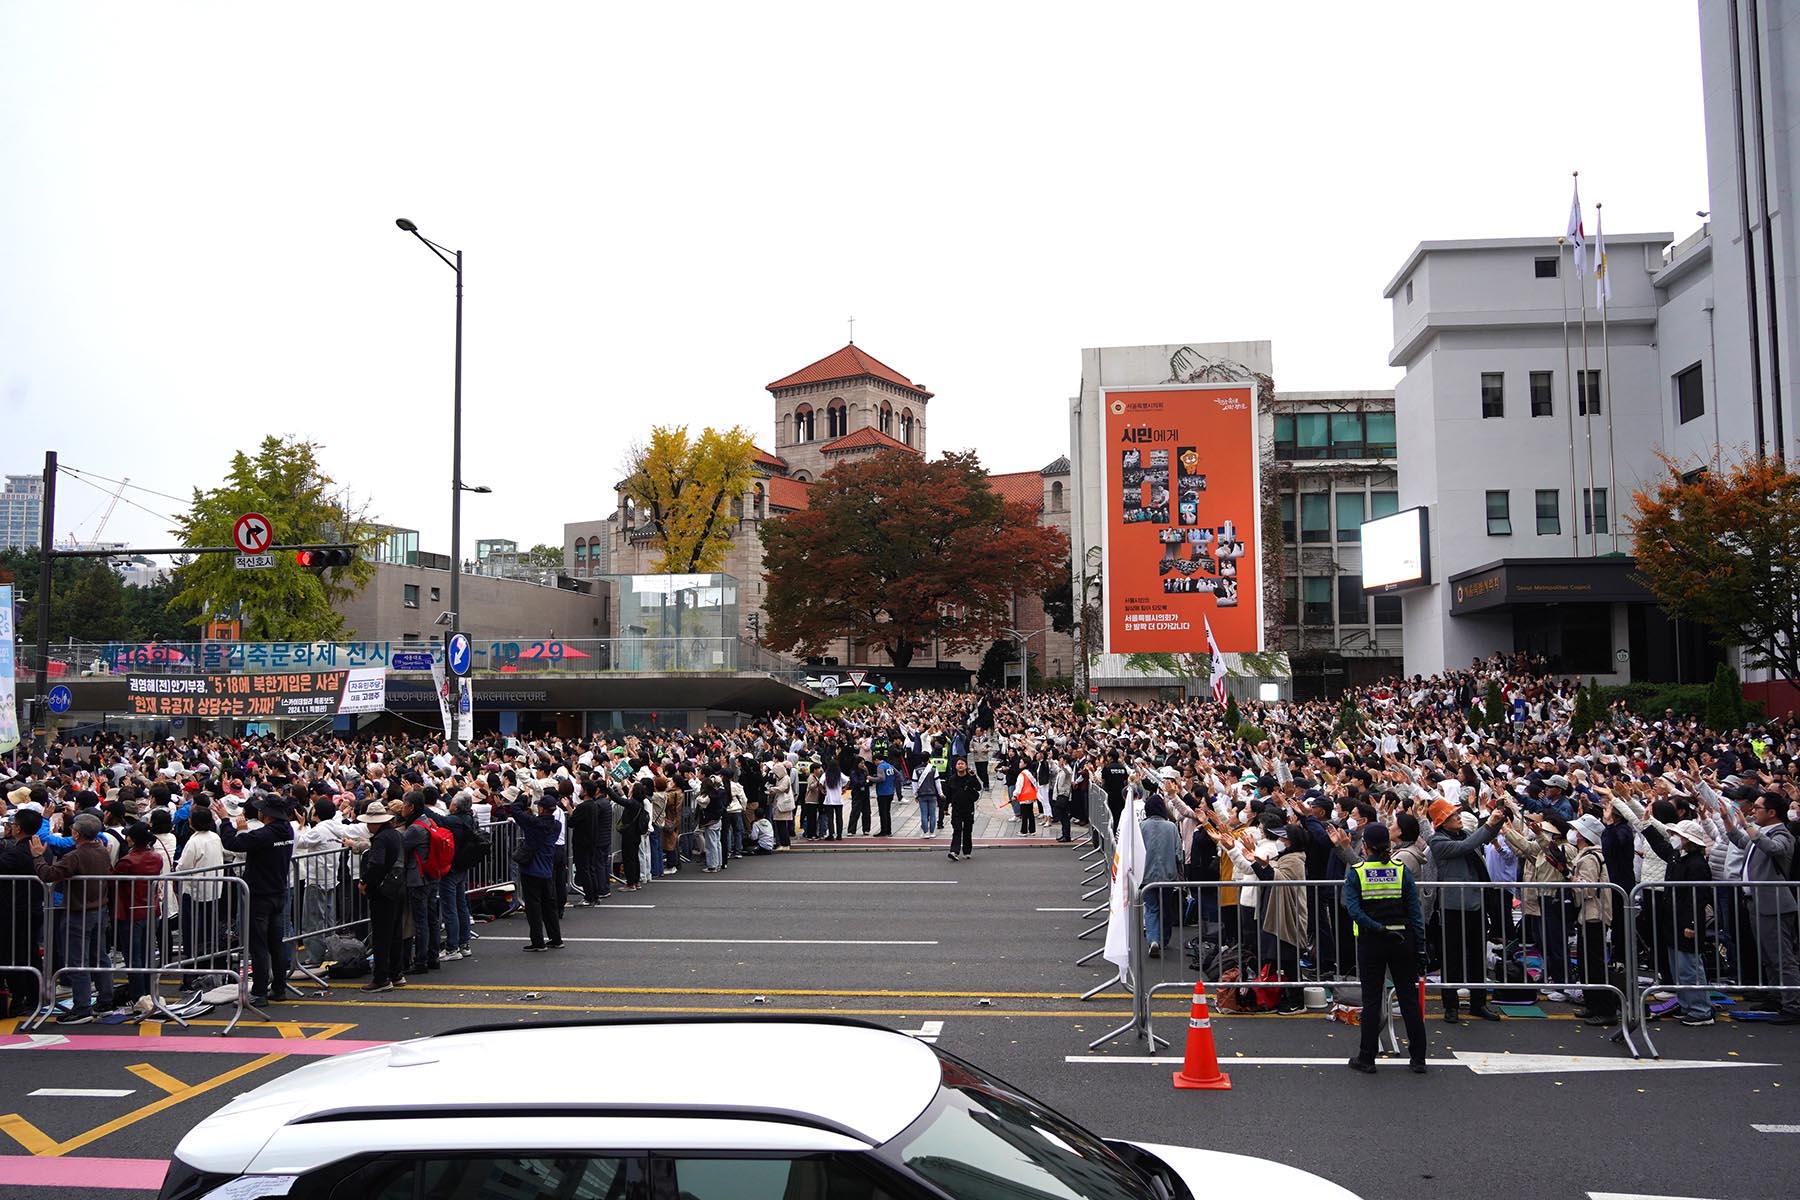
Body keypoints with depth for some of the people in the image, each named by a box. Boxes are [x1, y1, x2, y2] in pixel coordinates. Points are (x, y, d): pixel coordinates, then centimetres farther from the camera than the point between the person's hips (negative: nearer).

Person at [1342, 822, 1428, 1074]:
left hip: (1371, 941, -1)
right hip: (1402, 940, 1)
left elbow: (1353, 909, -18)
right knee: (1409, 997, 9)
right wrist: (1420, 946, -1)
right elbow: (1415, 910, -3)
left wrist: (1377, 928, -17)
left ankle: (1367, 1058, 11)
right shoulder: (1402, 870, -2)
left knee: (1371, 1000, 6)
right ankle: (1418, 1058, 14)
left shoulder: (1355, 873, -5)